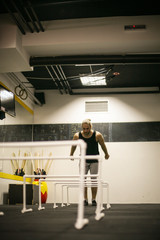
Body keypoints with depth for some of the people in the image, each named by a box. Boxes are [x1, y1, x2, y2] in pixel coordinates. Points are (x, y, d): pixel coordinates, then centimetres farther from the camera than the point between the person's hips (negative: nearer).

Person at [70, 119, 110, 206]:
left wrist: (106, 154, 14)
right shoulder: (77, 136, -16)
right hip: (83, 160, 1)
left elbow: (103, 145, 0)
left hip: (94, 160, -1)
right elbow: (73, 146, 5)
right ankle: (85, 199, 4)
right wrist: (71, 155, 17)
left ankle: (94, 199, 11)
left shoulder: (97, 135, -19)